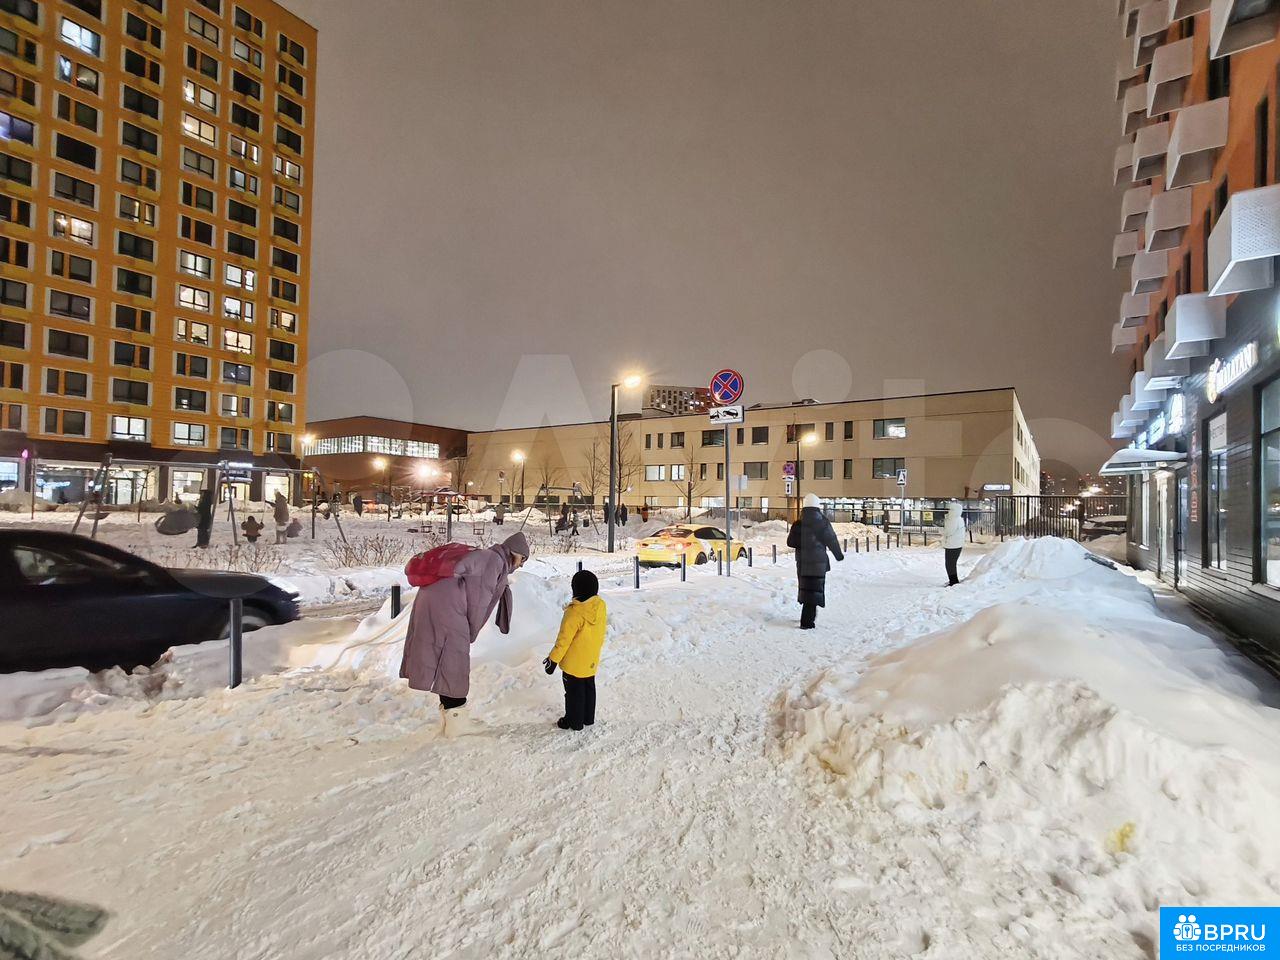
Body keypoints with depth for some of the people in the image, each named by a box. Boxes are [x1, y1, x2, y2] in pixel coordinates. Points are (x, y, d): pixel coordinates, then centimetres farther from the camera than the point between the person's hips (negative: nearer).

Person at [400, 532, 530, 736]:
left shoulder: (485, 557, 26)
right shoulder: (496, 560, -3)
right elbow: (480, 599, -8)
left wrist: (468, 631, 18)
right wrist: (472, 632, 1)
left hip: (431, 600, 10)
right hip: (445, 604, -10)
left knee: (443, 662, 15)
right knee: (453, 664, -1)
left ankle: (448, 712, 24)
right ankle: (455, 720, 7)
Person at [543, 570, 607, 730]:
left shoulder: (575, 612, -31)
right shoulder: (601, 606, -10)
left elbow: (564, 639, -23)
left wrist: (553, 659, -11)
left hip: (574, 663, -6)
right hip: (591, 660, 6)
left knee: (574, 691, 13)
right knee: (589, 688, 22)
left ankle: (574, 722, 28)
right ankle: (588, 718, 38)